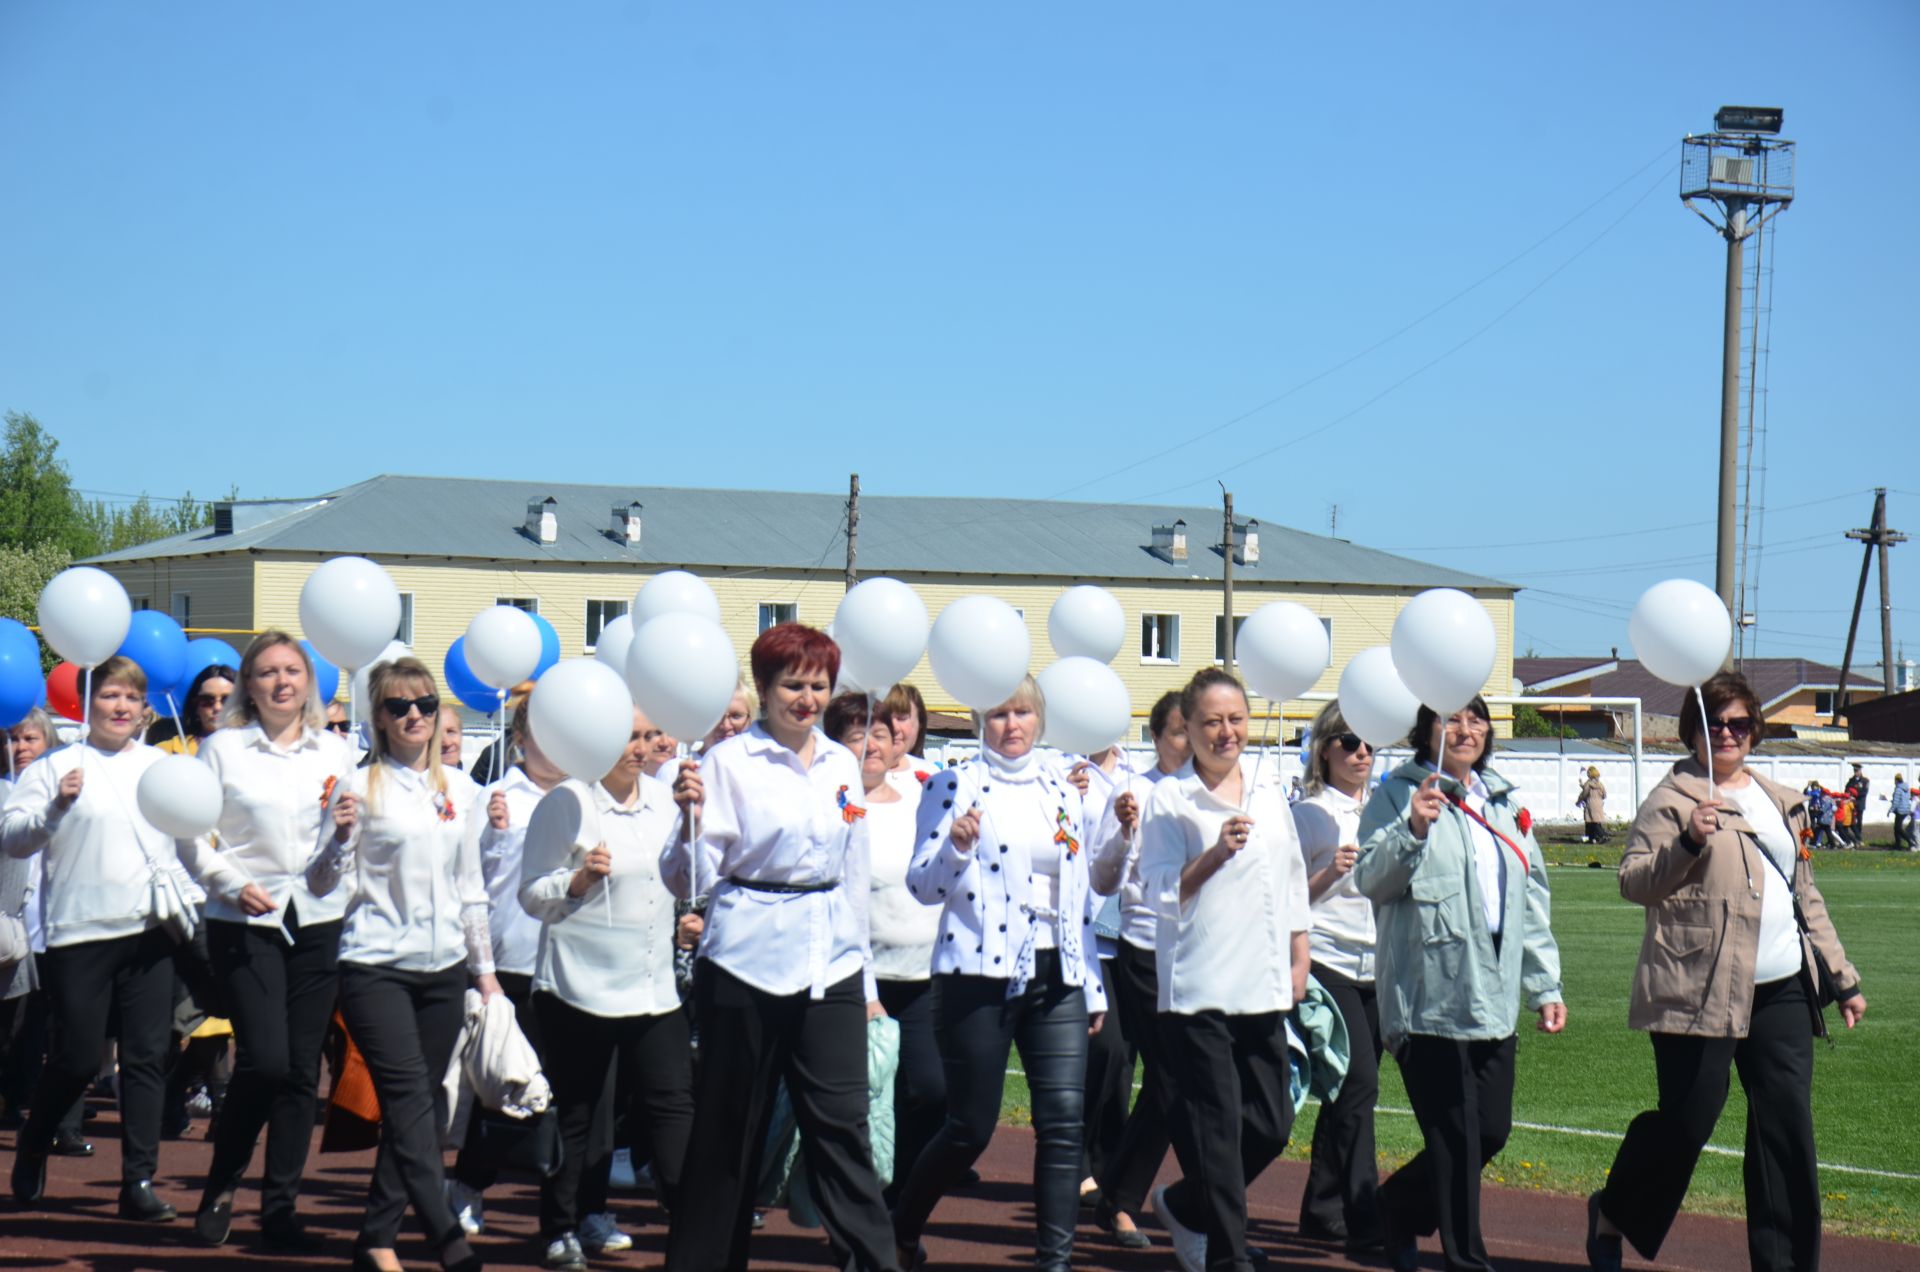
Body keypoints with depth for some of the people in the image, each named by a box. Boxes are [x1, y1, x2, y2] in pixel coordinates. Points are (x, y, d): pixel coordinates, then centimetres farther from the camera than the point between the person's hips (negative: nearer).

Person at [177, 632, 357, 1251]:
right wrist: (232, 883, -13)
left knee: (302, 1068, 2)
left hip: (320, 922, 3)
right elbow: (191, 834, 1)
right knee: (265, 1060, -13)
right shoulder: (222, 749, 4)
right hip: (245, 924, -3)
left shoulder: (337, 751, 12)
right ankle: (221, 1182, 10)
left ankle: (280, 1209, 11)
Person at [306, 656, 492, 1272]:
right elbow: (320, 884, -5)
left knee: (423, 1102, 4)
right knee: (409, 1098, -15)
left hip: (443, 967, 5)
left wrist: (485, 968, 16)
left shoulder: (458, 787, 11)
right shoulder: (361, 786, -2)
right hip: (377, 967, -5)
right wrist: (340, 838, -24)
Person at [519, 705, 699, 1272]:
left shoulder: (662, 797, 8)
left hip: (654, 986, 5)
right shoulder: (565, 804, -7)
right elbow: (532, 895, -5)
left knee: (674, 1103, 1)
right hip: (583, 985, -5)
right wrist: (578, 879, -24)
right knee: (577, 1114, 3)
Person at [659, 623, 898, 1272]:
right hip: (747, 966, -4)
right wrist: (690, 814, -27)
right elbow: (689, 879, -8)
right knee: (730, 1129, 5)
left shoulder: (842, 764, 10)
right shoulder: (729, 762, -5)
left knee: (841, 1121, -2)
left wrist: (866, 980, 17)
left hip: (829, 967, 4)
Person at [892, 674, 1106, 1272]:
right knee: (971, 1128, 0)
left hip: (1055, 976, 5)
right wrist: (956, 847, -26)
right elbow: (923, 887, -5)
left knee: (1064, 1120, -6)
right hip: (979, 974, -4)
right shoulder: (955, 786, -1)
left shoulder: (1062, 791, 14)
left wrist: (1092, 985, 17)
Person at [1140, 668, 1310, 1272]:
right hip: (1198, 989, -5)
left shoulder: (1270, 797, 13)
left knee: (1272, 1123, 7)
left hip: (1264, 989, 6)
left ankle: (1185, 1207, 28)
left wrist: (1299, 960, 17)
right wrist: (1216, 853, -22)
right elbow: (1165, 896, -9)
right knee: (1216, 1126, -5)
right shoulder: (1169, 799, -3)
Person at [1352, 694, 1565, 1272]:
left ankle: (1397, 1208, 31)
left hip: (1492, 1001, 7)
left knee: (1491, 1131, 9)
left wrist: (1546, 985, 17)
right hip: (1429, 998, -7)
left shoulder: (1503, 801, 17)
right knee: (1454, 1139, -4)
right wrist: (1412, 829, -29)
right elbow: (1370, 880, -13)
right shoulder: (1398, 794, -2)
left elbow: (1532, 899, 21)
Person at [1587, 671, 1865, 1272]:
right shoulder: (1674, 799, -3)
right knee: (1685, 1121, -3)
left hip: (1780, 992, 6)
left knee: (1788, 1125, 0)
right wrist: (1688, 842, -28)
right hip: (1701, 991, -6)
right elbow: (1633, 882, -13)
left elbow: (1806, 894, 24)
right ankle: (1611, 1215, 22)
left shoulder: (1779, 802, 18)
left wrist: (1842, 977, 22)